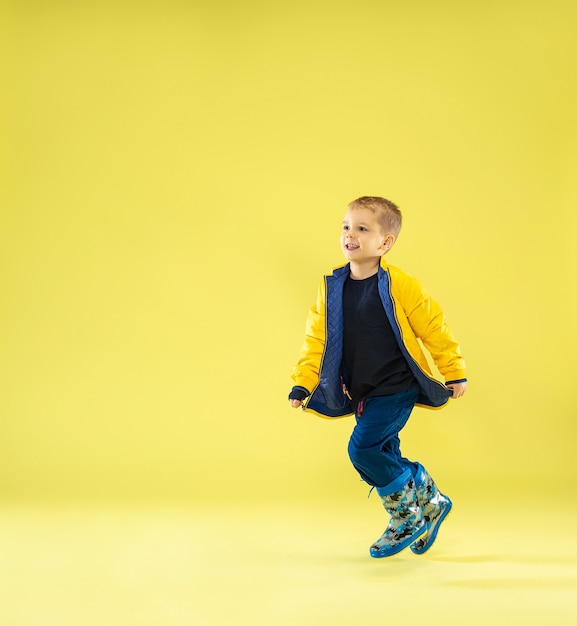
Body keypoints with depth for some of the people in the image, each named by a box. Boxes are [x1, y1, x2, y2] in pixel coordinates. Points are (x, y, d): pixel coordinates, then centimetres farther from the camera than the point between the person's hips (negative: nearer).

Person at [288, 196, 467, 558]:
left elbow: (434, 328, -7)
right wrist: (302, 383, -2)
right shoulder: (331, 288, -1)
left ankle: (426, 501, 5)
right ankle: (406, 522, 32)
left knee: (364, 449, -16)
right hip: (361, 393, 6)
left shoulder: (400, 286, -15)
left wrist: (454, 373, 0)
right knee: (383, 455, 12)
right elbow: (317, 338, 5)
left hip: (396, 389, -6)